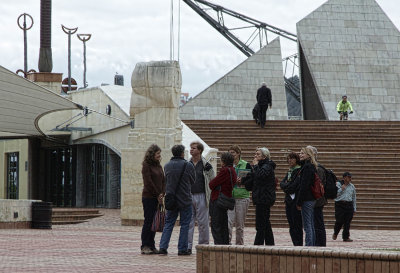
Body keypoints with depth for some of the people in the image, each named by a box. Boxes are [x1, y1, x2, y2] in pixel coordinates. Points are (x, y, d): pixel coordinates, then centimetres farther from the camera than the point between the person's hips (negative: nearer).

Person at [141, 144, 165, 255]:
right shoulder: (146, 166, -7)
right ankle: (145, 246, -2)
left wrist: (162, 194, -4)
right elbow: (148, 182, -12)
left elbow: (163, 181, 12)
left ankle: (151, 246, 10)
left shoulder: (159, 166, 14)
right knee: (148, 221, -6)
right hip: (148, 197, -7)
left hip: (157, 198, 7)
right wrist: (157, 194, -9)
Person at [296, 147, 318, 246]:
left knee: (307, 227, -8)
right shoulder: (312, 166, 15)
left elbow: (304, 186, -17)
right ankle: (312, 245, 16)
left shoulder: (307, 167, -14)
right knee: (311, 226, 13)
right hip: (312, 199, 10)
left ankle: (308, 245, -9)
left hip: (307, 200, -10)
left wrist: (299, 202, -15)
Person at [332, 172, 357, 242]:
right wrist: (342, 188, -13)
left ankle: (346, 237, 4)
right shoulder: (338, 184, 1)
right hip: (340, 204, -4)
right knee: (339, 221, -8)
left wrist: (354, 208, 14)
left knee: (347, 222, -2)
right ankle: (335, 233, 19)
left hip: (349, 205, 4)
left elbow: (354, 198, 18)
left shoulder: (352, 186, 14)